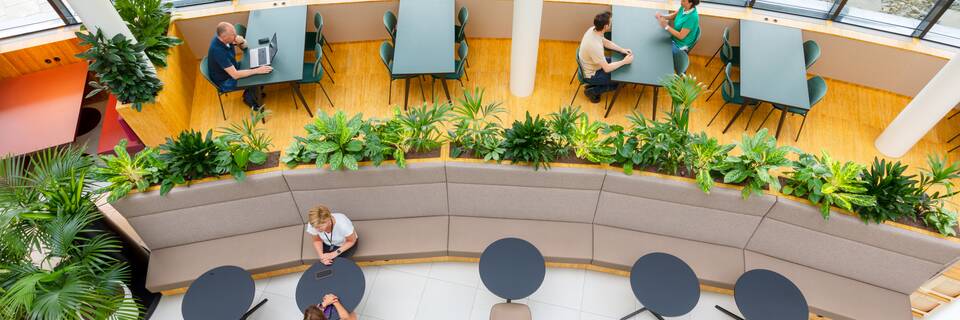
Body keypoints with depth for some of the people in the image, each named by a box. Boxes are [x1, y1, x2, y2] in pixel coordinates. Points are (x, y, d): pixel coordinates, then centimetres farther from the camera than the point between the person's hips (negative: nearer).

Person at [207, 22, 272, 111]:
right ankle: (248, 98, 18)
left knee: (255, 65, 0)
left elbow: (244, 47, 2)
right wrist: (258, 70, -35)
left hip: (231, 69, 8)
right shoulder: (217, 51, -37)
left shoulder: (223, 38, -15)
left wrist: (241, 42, -22)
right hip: (225, 82, -8)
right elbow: (235, 75, -36)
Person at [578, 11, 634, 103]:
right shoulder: (595, 46, -39)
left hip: (591, 65, 8)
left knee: (616, 61, 18)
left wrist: (622, 50, -3)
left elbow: (606, 42, 7)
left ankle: (595, 84, 22)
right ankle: (592, 91, 10)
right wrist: (624, 61, -20)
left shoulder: (593, 29, -14)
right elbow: (607, 69, -31)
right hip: (591, 74, -8)